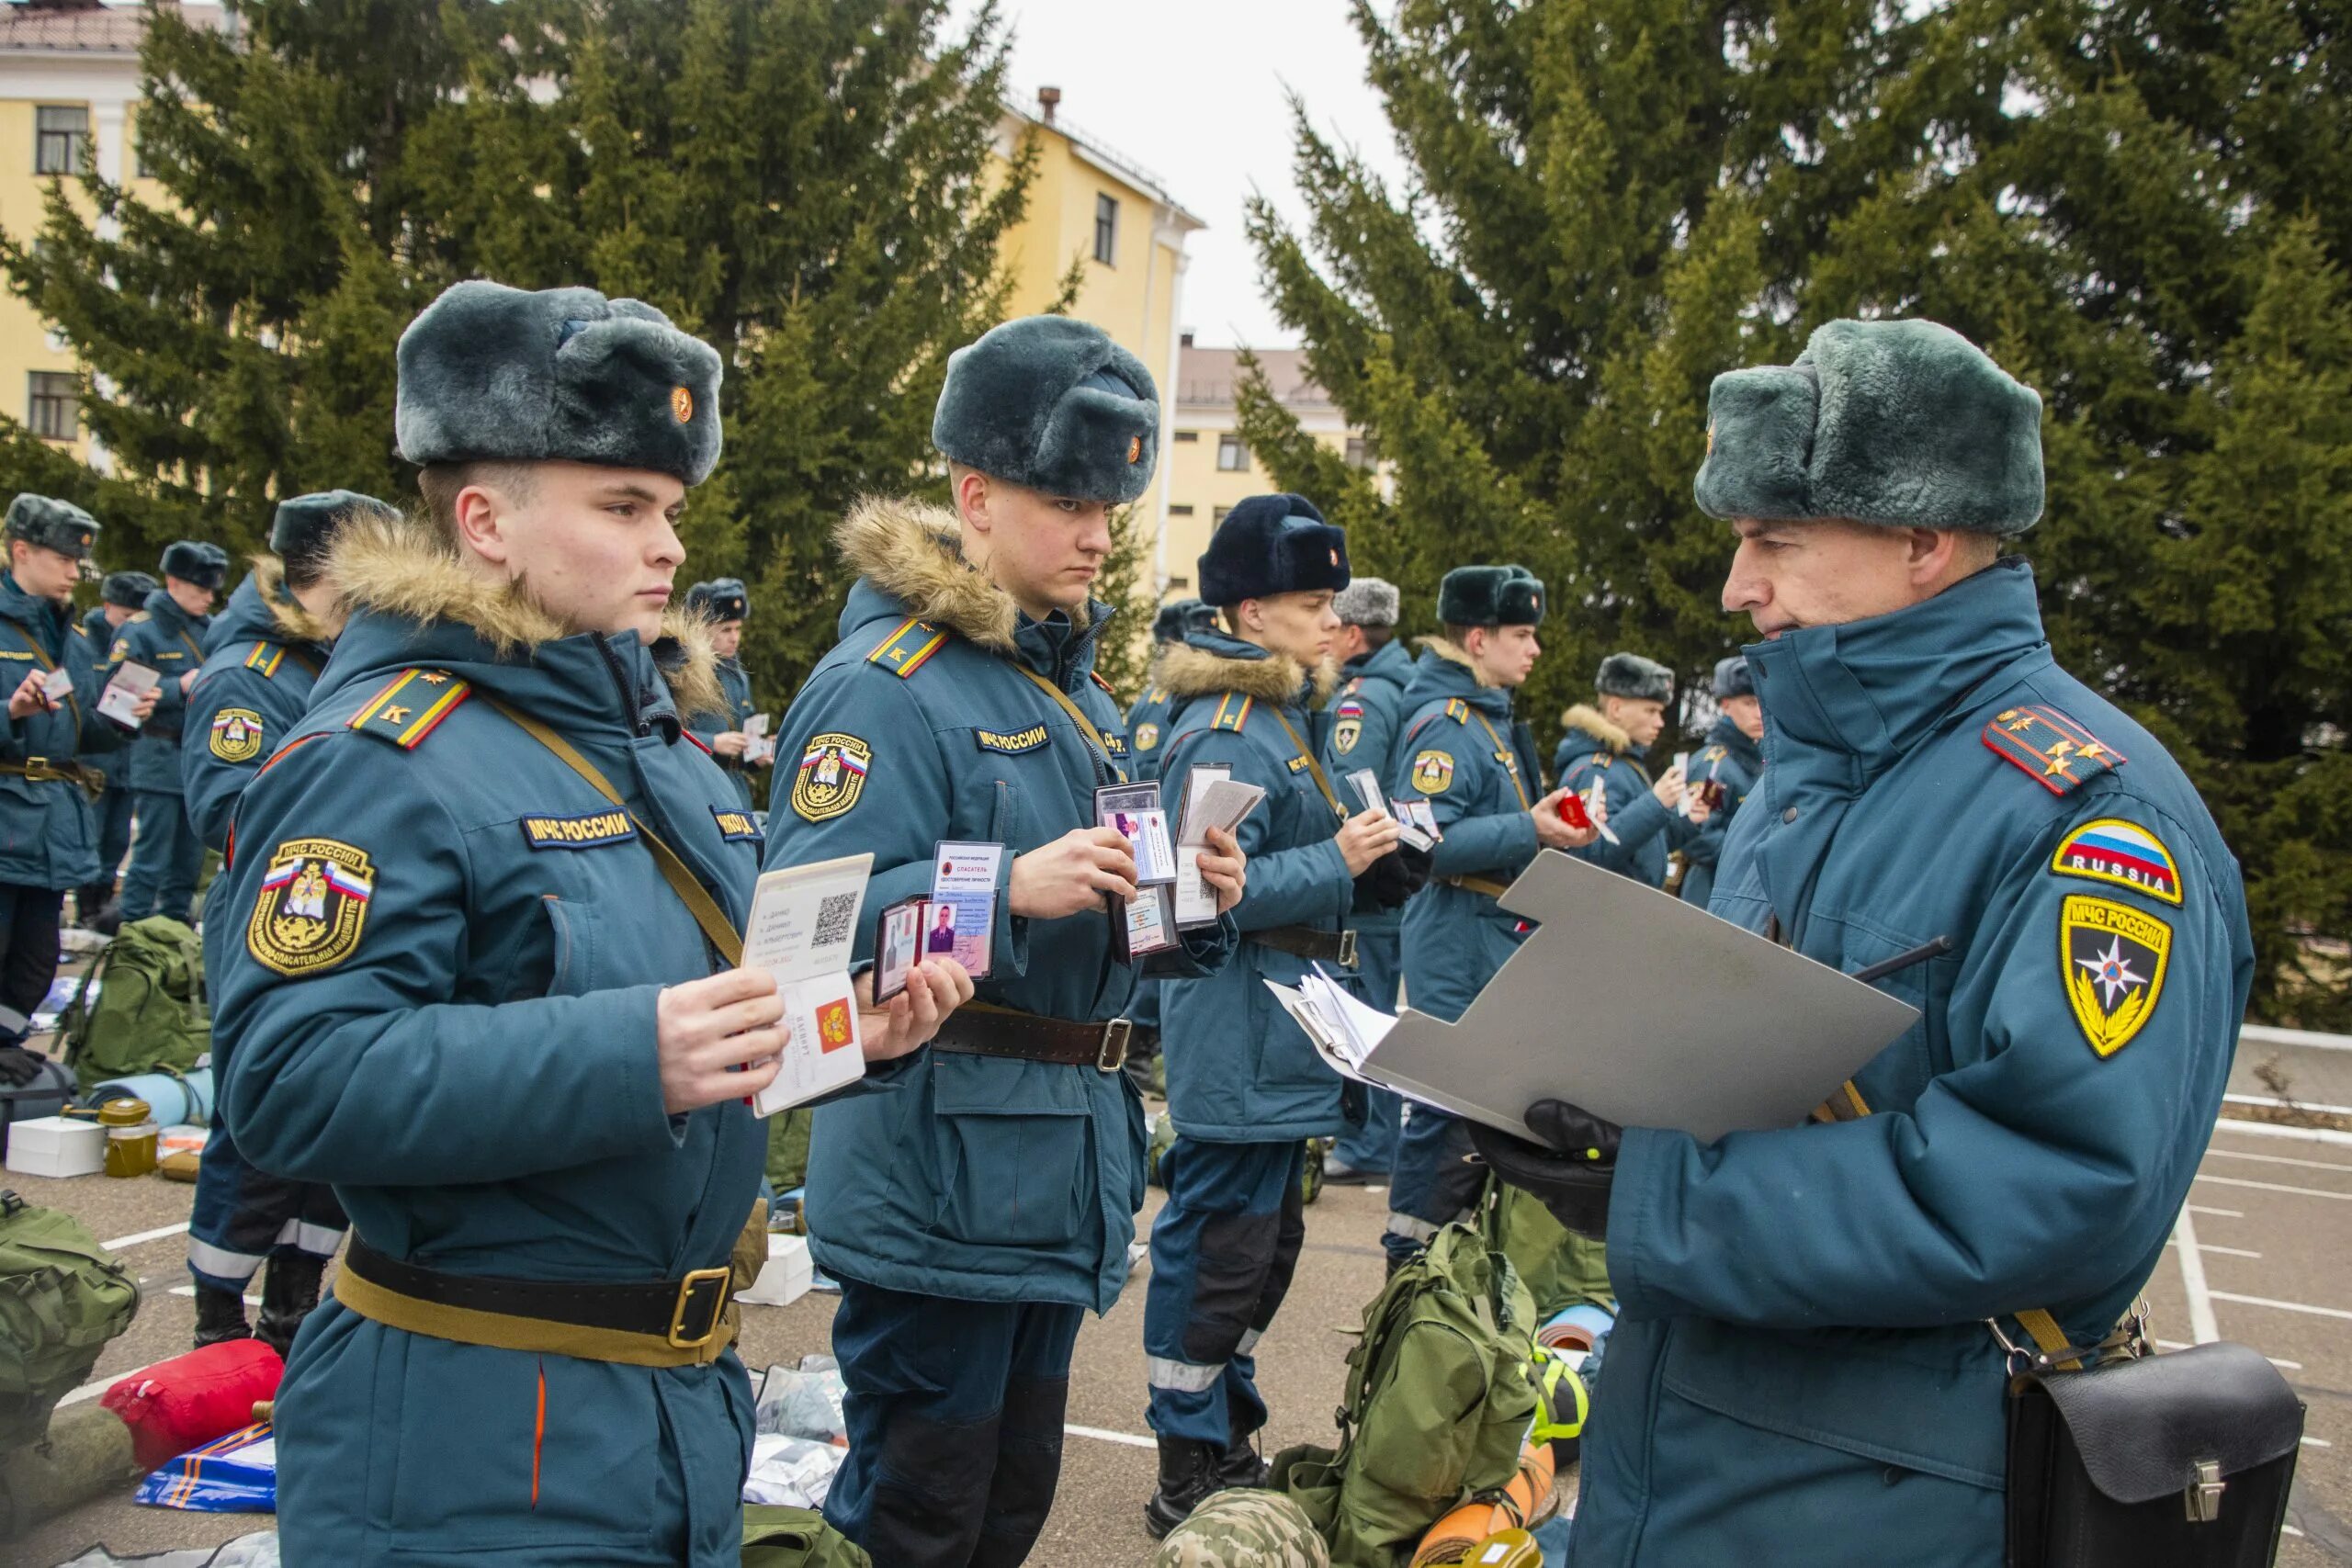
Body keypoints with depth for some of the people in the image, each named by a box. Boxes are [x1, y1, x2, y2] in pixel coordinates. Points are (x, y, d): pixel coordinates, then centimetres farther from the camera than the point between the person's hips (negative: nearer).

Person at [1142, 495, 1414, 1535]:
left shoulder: (1291, 717, 14)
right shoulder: (1224, 734, -18)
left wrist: (1387, 856, 5)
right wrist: (1338, 860, -22)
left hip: (1282, 1040, 11)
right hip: (1237, 1046, -11)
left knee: (1268, 1243, 19)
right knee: (1219, 1248, -1)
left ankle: (1231, 1439, 32)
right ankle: (1189, 1477, 11)